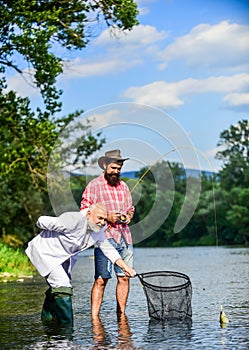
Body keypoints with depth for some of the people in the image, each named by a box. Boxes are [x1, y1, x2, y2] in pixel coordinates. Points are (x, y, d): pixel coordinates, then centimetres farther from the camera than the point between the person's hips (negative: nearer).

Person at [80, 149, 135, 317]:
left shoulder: (123, 186, 19)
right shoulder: (94, 186, 0)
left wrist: (128, 216, 5)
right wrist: (106, 217, -14)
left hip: (125, 238, 6)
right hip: (105, 237, -6)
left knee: (124, 277, 5)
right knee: (101, 279, -9)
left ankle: (121, 315, 14)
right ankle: (94, 317, -6)